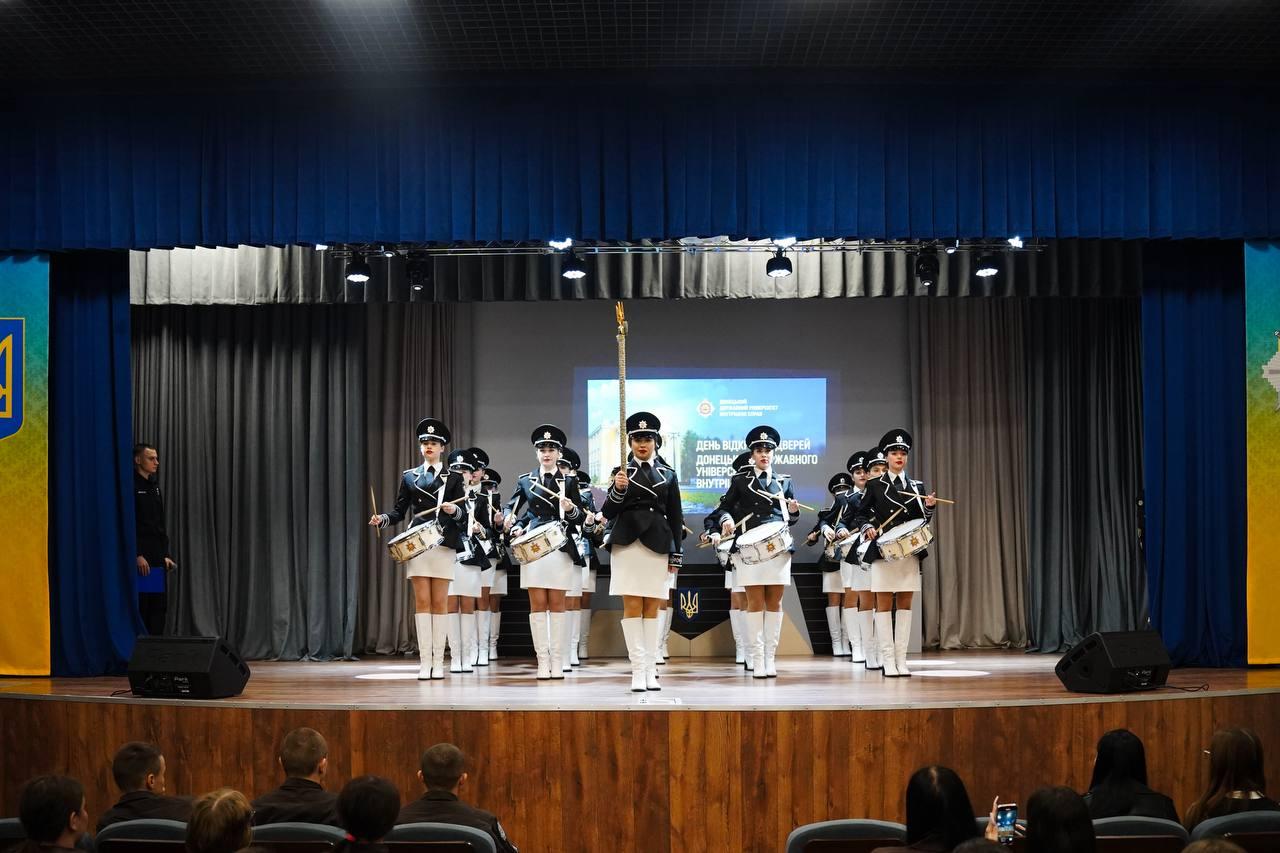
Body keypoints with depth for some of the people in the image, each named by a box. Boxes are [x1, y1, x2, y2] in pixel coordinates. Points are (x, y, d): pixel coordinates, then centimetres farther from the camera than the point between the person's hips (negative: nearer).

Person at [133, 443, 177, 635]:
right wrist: (138, 555, -17)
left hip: (158, 560, 8)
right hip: (141, 559, -8)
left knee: (158, 609, 6)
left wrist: (165, 555, 13)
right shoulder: (131, 486, -8)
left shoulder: (155, 487, 17)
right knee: (140, 608, -6)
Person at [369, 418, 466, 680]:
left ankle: (438, 662, 3)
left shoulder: (453, 477, 8)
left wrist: (454, 510, -19)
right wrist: (382, 519, -9)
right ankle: (424, 661, -2)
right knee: (422, 601, -3)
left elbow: (462, 513, 3)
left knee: (440, 602, 0)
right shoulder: (409, 476, 13)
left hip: (444, 545, -1)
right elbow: (399, 511, 10)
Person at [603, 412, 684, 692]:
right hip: (627, 544, -1)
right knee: (632, 607, -4)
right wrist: (617, 489, -18)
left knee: (652, 608, 3)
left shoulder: (668, 475, 11)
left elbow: (676, 518, 10)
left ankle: (651, 671, 5)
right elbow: (608, 513, 0)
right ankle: (638, 671, -4)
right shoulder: (621, 472, 6)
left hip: (658, 545, 1)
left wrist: (677, 554, 4)